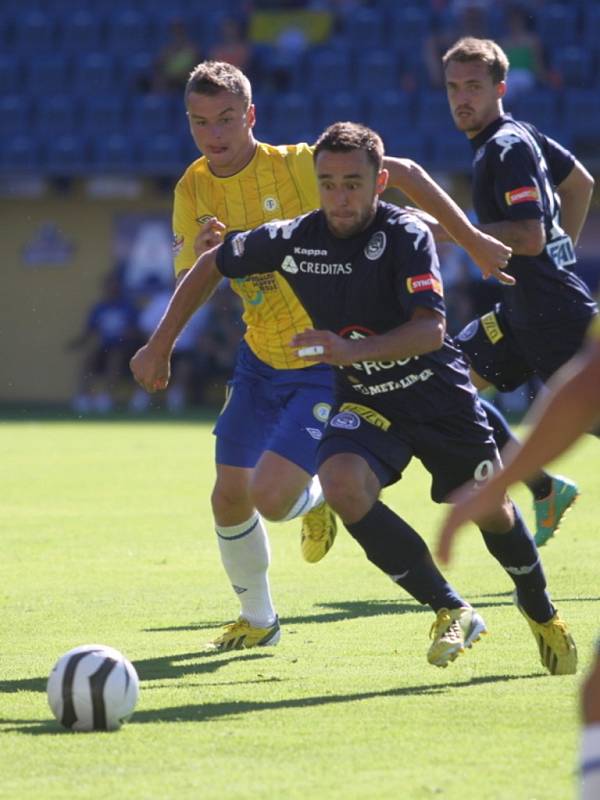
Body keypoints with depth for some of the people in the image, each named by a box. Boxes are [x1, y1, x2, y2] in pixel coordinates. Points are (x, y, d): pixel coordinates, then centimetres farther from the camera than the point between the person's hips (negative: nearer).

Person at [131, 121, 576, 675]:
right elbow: (211, 265, 5)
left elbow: (431, 331, -32)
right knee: (342, 485, -27)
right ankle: (453, 613, -16)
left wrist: (353, 350, -46)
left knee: (492, 512, 7)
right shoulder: (293, 240, -12)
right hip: (366, 400, 2)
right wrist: (160, 346, 4)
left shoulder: (406, 235, -22)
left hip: (439, 393, -2)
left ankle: (541, 614, 41)